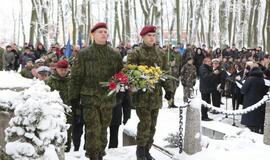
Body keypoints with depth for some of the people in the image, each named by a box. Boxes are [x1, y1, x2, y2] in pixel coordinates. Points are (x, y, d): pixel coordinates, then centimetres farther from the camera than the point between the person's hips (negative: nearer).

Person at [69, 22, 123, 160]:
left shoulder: (115, 54, 8)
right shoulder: (84, 54, 0)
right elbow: (76, 77, 1)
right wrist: (74, 97, -1)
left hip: (107, 98, 3)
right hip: (90, 98, -3)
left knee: (103, 129, 12)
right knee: (93, 129, -8)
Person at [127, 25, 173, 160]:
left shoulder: (161, 54, 13)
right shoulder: (135, 54, -3)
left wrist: (168, 89, 7)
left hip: (156, 95, 5)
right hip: (142, 95, -5)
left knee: (152, 125, 10)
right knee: (145, 123, -9)